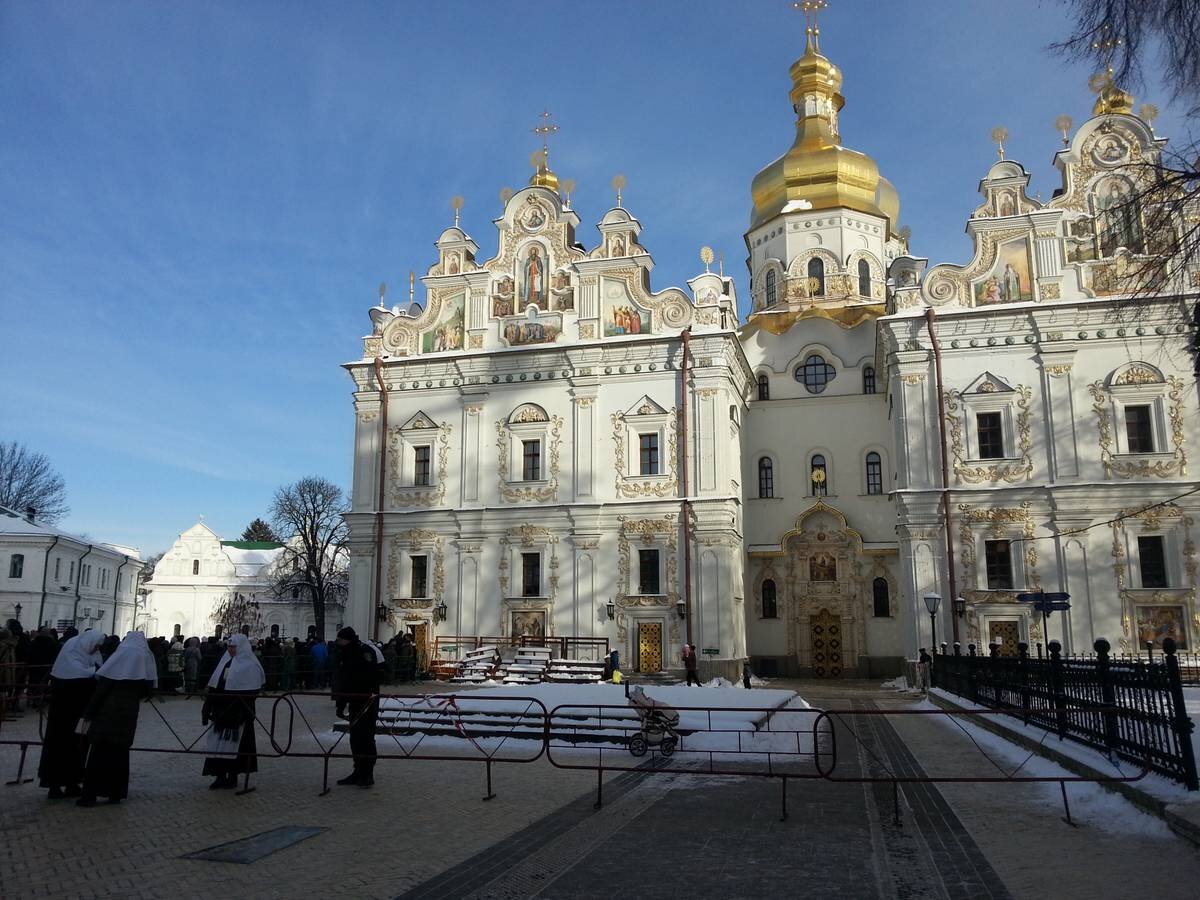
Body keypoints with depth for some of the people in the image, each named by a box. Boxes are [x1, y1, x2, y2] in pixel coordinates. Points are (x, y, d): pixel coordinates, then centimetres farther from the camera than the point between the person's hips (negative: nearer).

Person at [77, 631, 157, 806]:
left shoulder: (121, 655, -7)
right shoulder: (147, 659, 3)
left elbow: (102, 687, -10)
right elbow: (147, 690, 6)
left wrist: (88, 713, -8)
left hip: (108, 712, -3)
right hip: (130, 713, 3)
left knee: (98, 752, 3)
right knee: (120, 753, 12)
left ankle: (90, 795, 2)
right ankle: (116, 793, 13)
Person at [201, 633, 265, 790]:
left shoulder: (249, 666, -8)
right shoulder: (225, 662, 12)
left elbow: (251, 693, -12)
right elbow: (214, 687, 15)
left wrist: (245, 712, -18)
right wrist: (208, 708, 11)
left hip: (238, 712, -7)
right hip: (222, 711, 7)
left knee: (234, 743, 0)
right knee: (218, 743, 7)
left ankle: (233, 776, 11)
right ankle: (221, 776, 14)